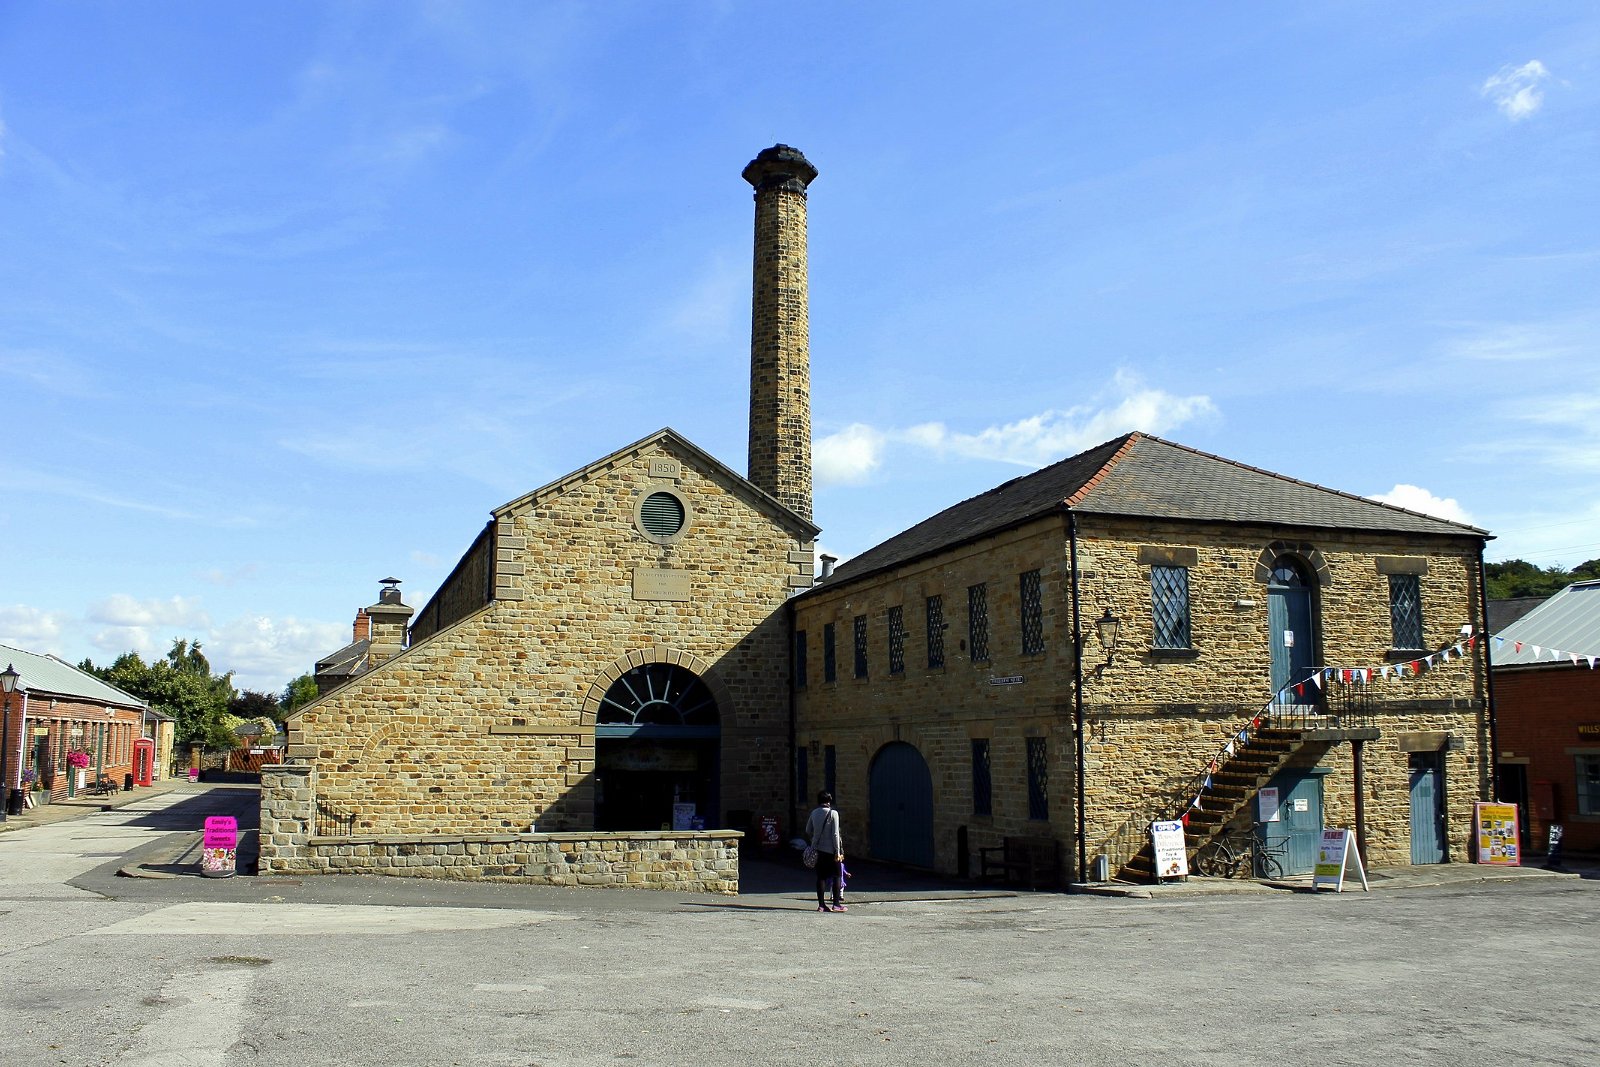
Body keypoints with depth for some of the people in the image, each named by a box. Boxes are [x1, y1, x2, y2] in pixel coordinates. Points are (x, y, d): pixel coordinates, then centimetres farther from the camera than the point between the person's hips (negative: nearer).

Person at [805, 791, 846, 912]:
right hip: (830, 849, -5)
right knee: (836, 876, 6)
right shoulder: (833, 813, -10)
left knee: (821, 877, 8)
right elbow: (835, 834, -13)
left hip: (817, 849, 5)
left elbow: (808, 831, 11)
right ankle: (836, 904, 3)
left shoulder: (814, 813, 4)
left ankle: (821, 904, 7)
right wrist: (838, 852, -9)